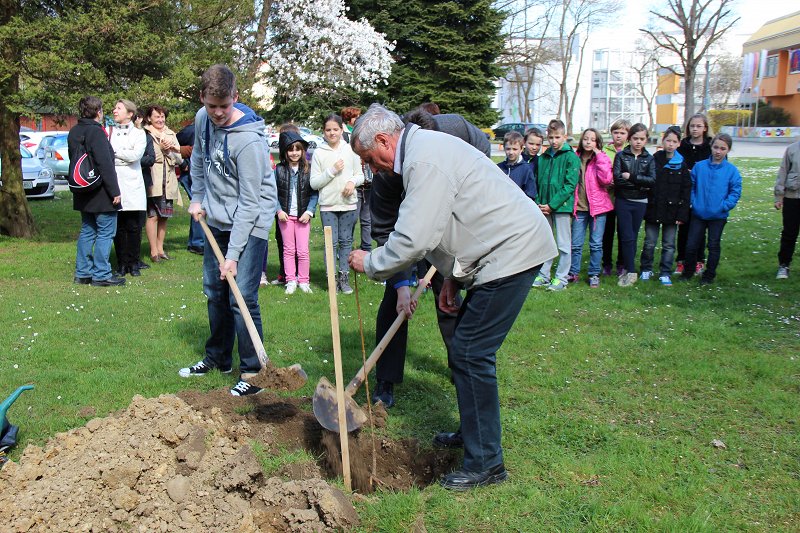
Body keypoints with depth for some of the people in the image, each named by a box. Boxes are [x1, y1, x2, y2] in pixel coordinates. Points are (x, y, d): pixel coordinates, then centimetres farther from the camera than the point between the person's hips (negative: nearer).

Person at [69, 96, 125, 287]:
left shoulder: (73, 132, 11)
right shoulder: (96, 131, -16)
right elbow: (105, 164, -20)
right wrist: (114, 191, -17)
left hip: (83, 193, 9)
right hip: (101, 193, -9)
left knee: (87, 232, 15)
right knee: (105, 233, -2)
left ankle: (83, 273, 19)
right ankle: (101, 275, -1)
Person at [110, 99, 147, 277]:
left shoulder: (139, 134, 8)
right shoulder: (108, 132, 14)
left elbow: (136, 155, -9)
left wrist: (114, 152, -5)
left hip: (133, 185, -1)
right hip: (114, 185, 2)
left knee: (134, 227, -1)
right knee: (118, 227, 3)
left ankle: (133, 263, 9)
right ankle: (122, 263, 11)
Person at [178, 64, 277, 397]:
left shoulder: (248, 139, -26)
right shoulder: (203, 119, -3)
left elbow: (249, 202, -24)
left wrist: (233, 254, -24)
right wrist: (197, 198, 12)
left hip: (251, 222, -8)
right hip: (217, 220, 8)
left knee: (242, 298, -11)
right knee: (215, 291, 16)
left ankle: (252, 371, 2)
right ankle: (218, 357, 32)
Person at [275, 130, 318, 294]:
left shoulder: (308, 170, -1)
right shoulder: (279, 169, -1)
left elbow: (314, 193, 0)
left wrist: (309, 211, -9)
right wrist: (279, 210, -9)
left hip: (303, 216, 0)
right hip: (285, 216, 1)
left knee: (303, 251, 0)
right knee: (289, 250, 7)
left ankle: (303, 281, 11)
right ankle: (291, 281, 14)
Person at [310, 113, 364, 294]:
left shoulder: (351, 150, 3)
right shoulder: (319, 153, -2)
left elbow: (360, 175, 9)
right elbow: (314, 183, -3)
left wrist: (353, 181, -13)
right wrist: (332, 171, -13)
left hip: (349, 204, 2)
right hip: (328, 205, -2)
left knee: (346, 241, 8)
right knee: (331, 242, 0)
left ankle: (344, 276, 17)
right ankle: (332, 278, 8)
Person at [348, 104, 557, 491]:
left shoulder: (425, 159, -20)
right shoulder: (422, 149, 15)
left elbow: (413, 241, -23)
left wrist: (369, 263, -7)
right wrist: (452, 278, 17)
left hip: (511, 252, -11)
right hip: (504, 249, 11)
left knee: (470, 353, -8)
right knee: (467, 348, 18)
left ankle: (485, 463, 1)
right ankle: (473, 432, 34)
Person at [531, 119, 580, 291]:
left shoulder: (571, 157, -5)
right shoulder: (543, 158, 11)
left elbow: (570, 185, -11)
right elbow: (537, 183, 11)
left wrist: (552, 204, -15)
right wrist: (538, 203, -4)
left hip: (562, 206, -5)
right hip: (544, 207, 5)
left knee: (563, 244, 2)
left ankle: (561, 278, 10)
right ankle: (543, 275, 20)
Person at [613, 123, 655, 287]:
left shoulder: (649, 159, 6)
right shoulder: (621, 155, 1)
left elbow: (652, 180, -9)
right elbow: (617, 178, -13)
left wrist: (631, 177, -16)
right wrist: (640, 184, -14)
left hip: (640, 203, 2)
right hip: (623, 201, -2)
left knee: (633, 237, 7)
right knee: (627, 237, -5)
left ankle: (627, 268, 16)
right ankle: (631, 272, -1)